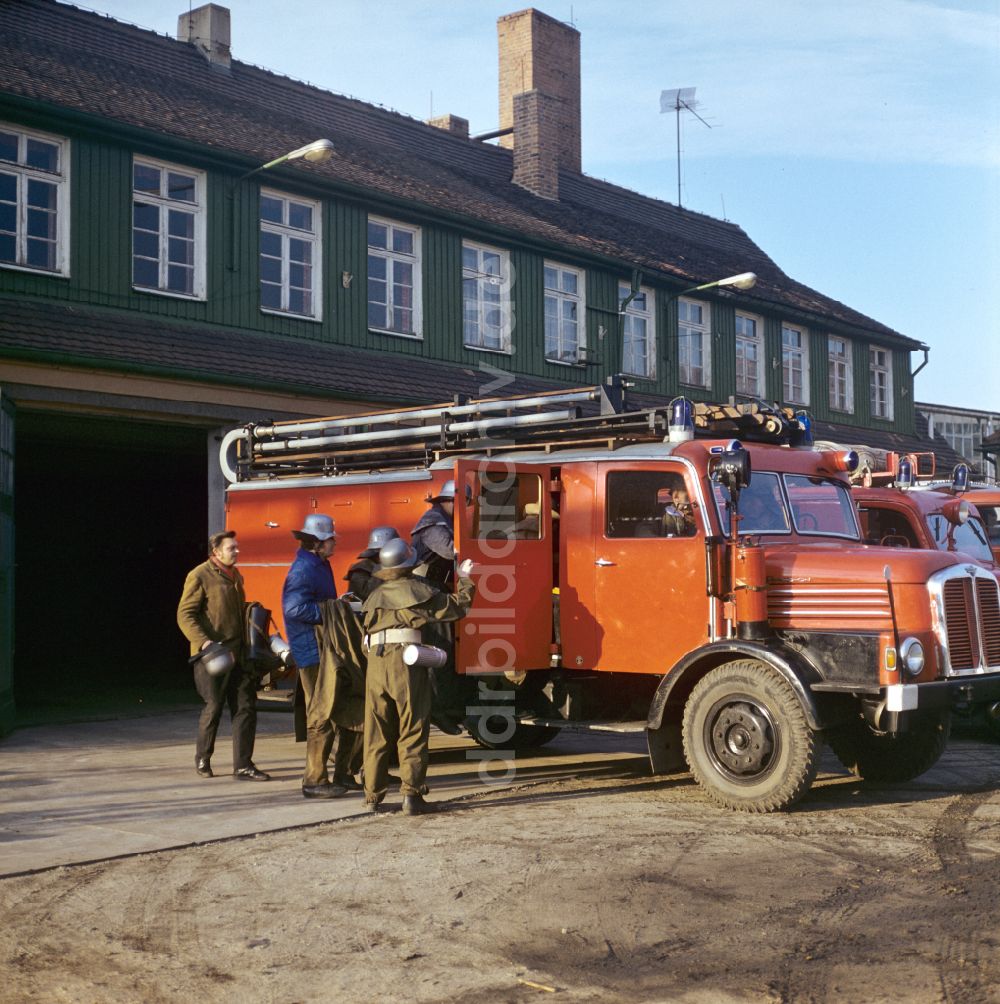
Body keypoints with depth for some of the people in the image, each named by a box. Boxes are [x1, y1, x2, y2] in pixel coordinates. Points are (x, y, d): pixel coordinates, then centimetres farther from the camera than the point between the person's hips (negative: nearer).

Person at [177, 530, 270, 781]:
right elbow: (185, 615, -12)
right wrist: (203, 641, -24)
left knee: (246, 706, 2)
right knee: (214, 707, 1)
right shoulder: (199, 576, -8)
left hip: (238, 653, 7)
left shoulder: (235, 575, 15)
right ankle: (202, 759, 23)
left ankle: (243, 765, 7)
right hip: (213, 654, -7)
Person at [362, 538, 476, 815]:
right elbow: (457, 607, 7)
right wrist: (465, 580, 22)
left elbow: (366, 627, 19)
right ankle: (412, 795, -5)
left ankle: (373, 795, 15)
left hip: (375, 664, 5)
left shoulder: (374, 596, 18)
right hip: (407, 662, -4)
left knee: (376, 733, 11)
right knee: (412, 732, 0)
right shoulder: (418, 589, 3)